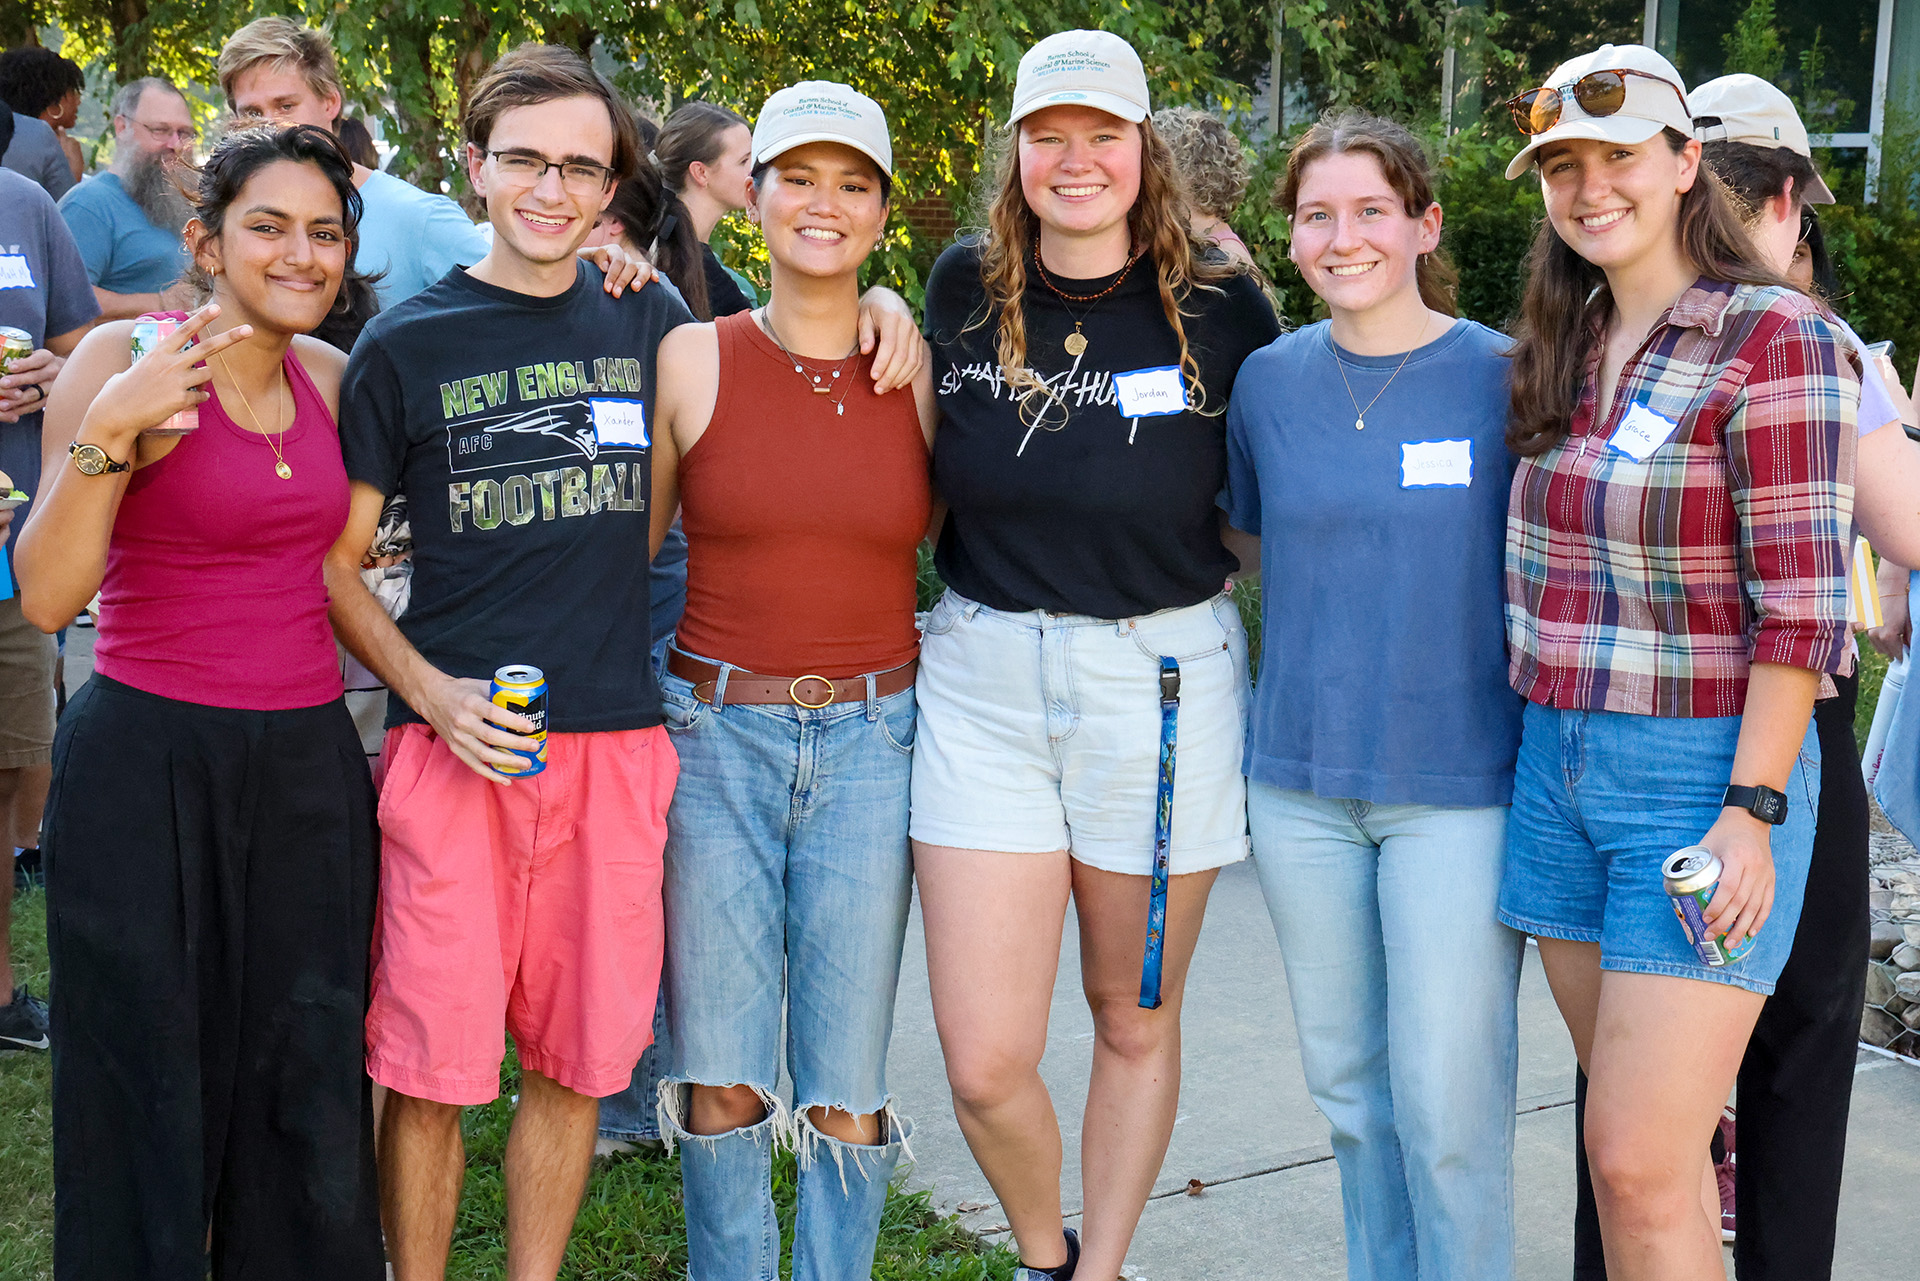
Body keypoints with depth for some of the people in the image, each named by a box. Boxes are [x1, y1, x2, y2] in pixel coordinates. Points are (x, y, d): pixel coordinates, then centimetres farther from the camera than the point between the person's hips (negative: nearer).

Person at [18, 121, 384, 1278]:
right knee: (151, 1089, 4)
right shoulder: (125, 363, -8)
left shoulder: (329, 377, 9)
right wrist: (104, 433, -25)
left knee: (310, 1089, 8)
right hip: (150, 766, -5)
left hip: (308, 763, 5)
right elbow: (48, 596, -15)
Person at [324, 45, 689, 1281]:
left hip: (617, 739, 3)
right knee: (433, 1067, -1)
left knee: (579, 1061, 8)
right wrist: (430, 693, -10)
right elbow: (333, 562, 5)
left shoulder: (653, 323, 10)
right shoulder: (407, 344, 3)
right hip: (456, 737, -2)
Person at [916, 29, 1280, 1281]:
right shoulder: (963, 288, 3)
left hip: (1162, 682, -1)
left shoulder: (1222, 307, -4)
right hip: (985, 679, 1)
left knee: (1136, 1023, 14)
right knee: (985, 1065, -2)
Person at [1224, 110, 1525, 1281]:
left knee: (1448, 1103, -3)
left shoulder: (1501, 376, -6)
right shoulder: (1269, 380, 4)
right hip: (1302, 781, 4)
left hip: (1459, 784, -4)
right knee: (1349, 1084, 14)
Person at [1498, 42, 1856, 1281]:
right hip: (1558, 764, 7)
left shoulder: (1776, 337, -10)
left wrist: (1752, 809, -17)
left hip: (1705, 772, -7)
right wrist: (1540, 747, 12)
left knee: (1640, 1160, -8)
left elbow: (1801, 601, -14)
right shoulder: (1567, 353, 12)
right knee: (1636, 1140, 13)